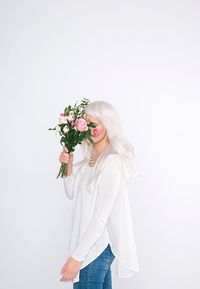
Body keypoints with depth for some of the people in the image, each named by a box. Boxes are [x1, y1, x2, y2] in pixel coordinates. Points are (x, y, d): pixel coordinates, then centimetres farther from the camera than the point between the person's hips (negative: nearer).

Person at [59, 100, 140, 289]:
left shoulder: (111, 163, -21)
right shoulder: (90, 159, 6)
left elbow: (101, 217, -23)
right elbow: (72, 194, 14)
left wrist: (77, 256, -22)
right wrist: (68, 167, -4)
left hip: (97, 245, -8)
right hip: (91, 240, 8)